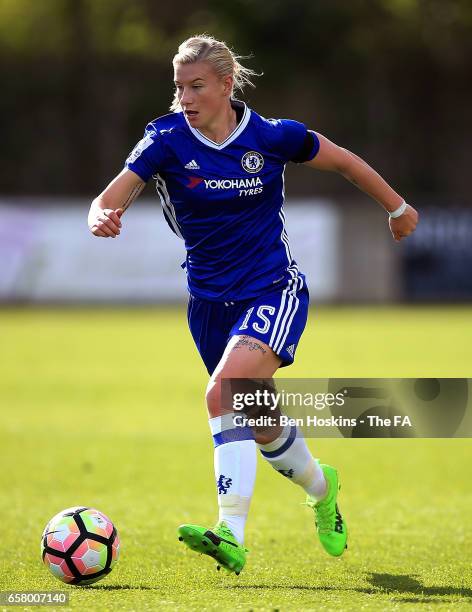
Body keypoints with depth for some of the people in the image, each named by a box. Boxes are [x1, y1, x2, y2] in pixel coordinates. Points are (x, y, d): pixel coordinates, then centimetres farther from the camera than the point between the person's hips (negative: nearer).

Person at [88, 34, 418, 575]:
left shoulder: (272, 137, -11)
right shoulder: (167, 140, -9)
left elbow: (345, 163, 6)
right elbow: (110, 200, -20)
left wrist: (397, 207, 18)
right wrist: (102, 218, -45)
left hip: (273, 291, -4)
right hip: (210, 301, 4)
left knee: (224, 392, -29)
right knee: (262, 427, 14)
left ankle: (231, 537, -33)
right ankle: (321, 489, 47)